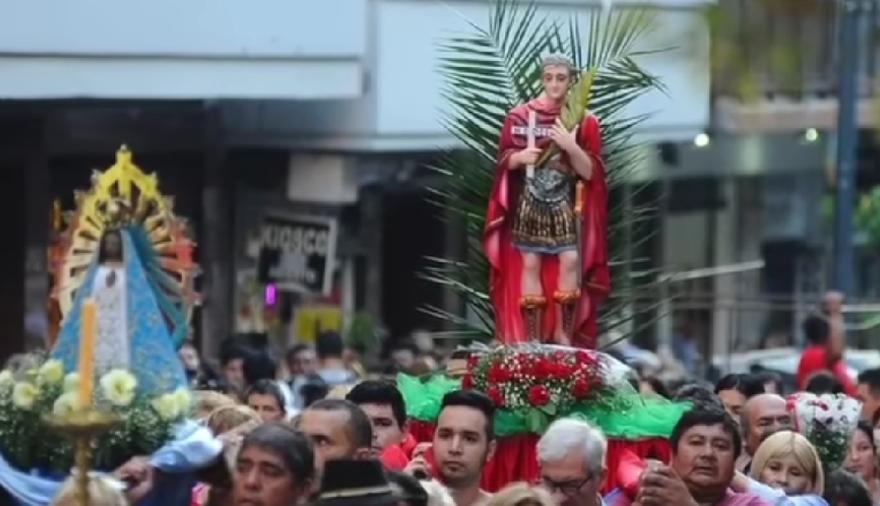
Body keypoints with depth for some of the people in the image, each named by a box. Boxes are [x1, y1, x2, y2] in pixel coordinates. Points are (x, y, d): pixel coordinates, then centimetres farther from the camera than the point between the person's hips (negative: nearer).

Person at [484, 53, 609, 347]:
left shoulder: (584, 121, 3)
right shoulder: (520, 116, 3)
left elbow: (589, 171, -3)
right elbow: (505, 161, 7)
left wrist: (570, 146, -19)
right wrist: (520, 157, -15)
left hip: (566, 205, 0)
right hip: (530, 204, 0)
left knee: (571, 260, -14)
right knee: (530, 265, -5)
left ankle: (564, 336, -7)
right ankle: (532, 339, -2)